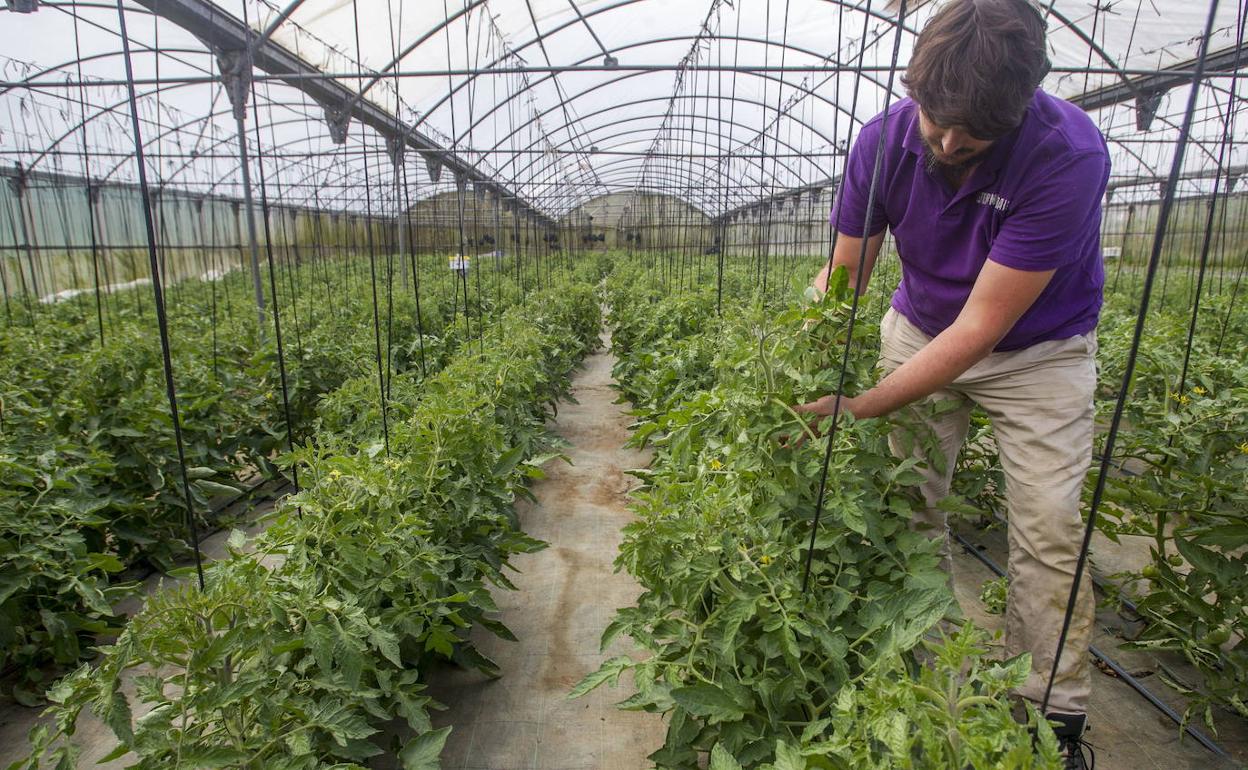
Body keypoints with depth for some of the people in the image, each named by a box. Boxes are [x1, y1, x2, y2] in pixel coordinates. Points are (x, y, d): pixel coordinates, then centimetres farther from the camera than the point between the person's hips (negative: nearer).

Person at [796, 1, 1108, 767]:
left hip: (1038, 347, -2)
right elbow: (843, 275, -9)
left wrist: (856, 410, -36)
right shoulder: (884, 139, -18)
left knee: (1049, 530, -3)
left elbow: (982, 326, -31)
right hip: (921, 328, 3)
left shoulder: (1068, 153, -29)